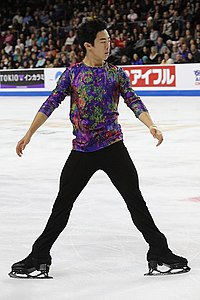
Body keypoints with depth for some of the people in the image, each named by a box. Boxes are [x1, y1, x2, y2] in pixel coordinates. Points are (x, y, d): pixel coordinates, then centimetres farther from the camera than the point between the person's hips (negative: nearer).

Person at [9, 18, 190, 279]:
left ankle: (159, 252, 11)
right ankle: (39, 257, 16)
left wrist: (151, 126, -21)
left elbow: (134, 102, -3)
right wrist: (28, 135, -4)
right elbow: (51, 104, 1)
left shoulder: (116, 73, 4)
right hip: (81, 151, 0)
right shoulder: (72, 73, 2)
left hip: (113, 147, 0)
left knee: (135, 201, 2)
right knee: (62, 205, 6)